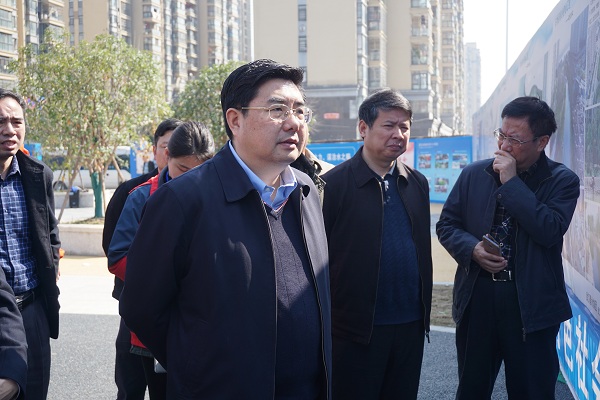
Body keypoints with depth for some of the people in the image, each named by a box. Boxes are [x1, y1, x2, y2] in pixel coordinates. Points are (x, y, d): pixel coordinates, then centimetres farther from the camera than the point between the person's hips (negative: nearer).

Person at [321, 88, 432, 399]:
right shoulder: (333, 184, -9)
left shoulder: (417, 183, 8)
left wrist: (424, 309, 13)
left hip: (411, 326, 5)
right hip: (356, 329, -5)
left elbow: (422, 248, 15)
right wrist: (326, 323, -8)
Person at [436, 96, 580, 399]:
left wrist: (511, 182, -16)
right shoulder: (474, 174, 6)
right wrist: (472, 249, -10)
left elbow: (549, 231, -17)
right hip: (477, 298, 3)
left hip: (532, 304, -2)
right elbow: (447, 224, 10)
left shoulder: (562, 181, -2)